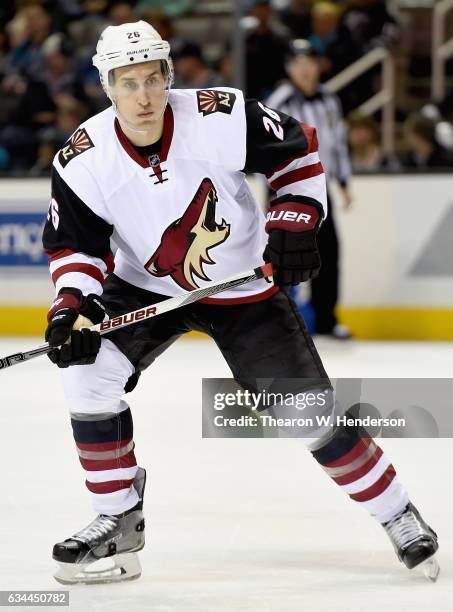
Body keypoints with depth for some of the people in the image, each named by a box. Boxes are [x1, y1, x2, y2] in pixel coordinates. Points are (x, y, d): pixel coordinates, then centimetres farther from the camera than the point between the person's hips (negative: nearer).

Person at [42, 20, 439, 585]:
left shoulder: (220, 120, -25)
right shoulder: (82, 161, -19)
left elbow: (298, 150, -10)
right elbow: (74, 245, -9)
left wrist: (293, 223, -17)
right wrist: (72, 306, -26)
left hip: (244, 289, -2)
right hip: (147, 288, 2)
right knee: (87, 371, -20)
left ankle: (397, 515, 14)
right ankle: (118, 520, -5)